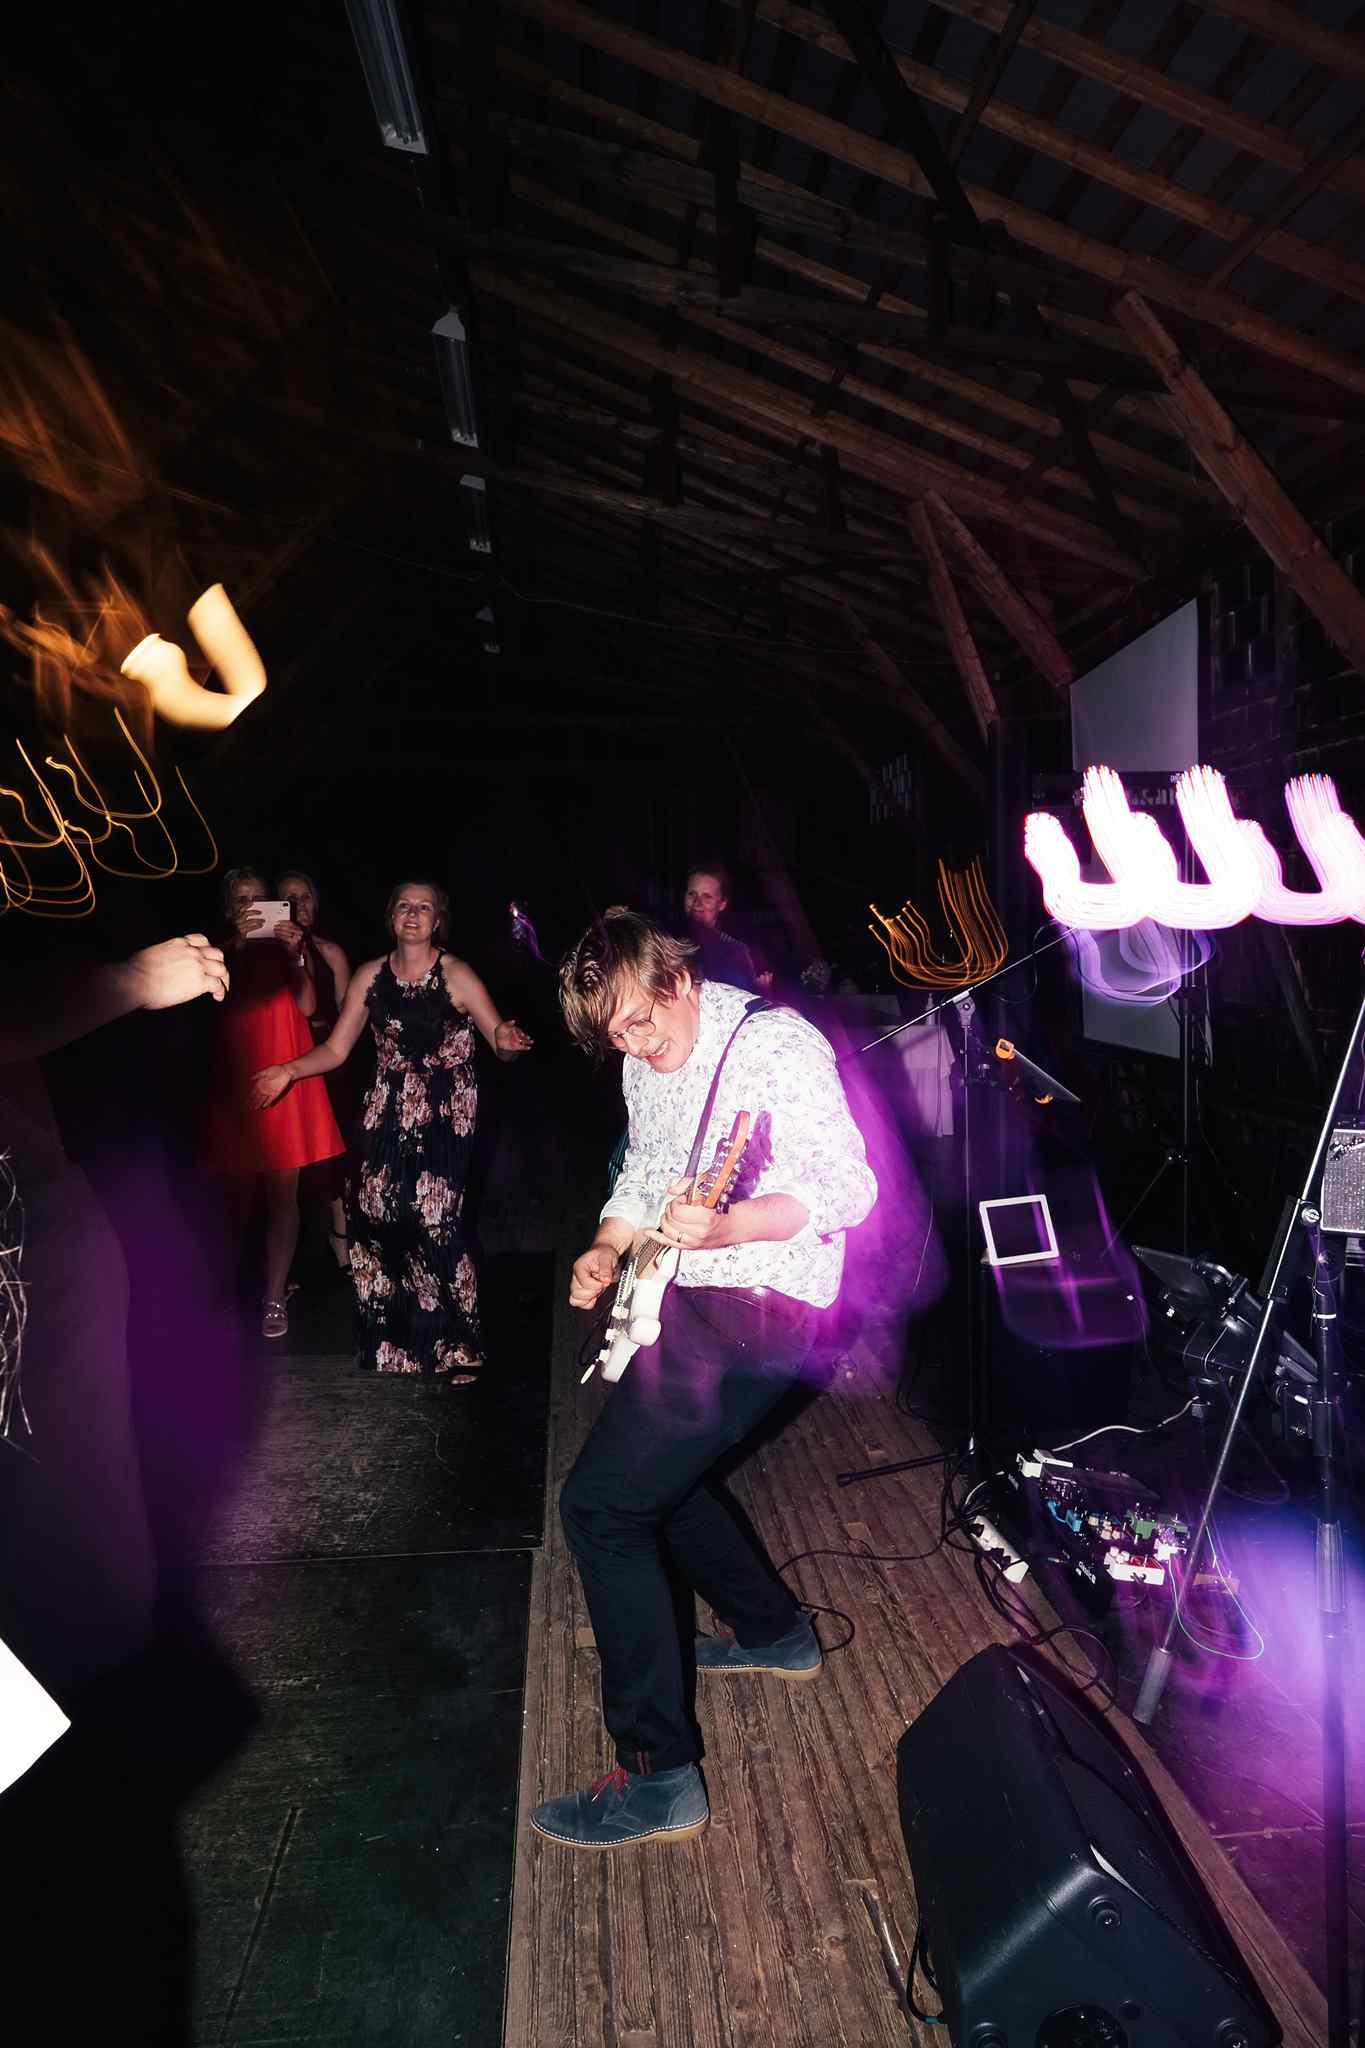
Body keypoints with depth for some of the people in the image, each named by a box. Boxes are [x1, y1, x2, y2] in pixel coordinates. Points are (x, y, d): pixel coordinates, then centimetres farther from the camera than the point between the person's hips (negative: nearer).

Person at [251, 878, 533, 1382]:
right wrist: (289, 1070, -6)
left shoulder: (456, 975, -6)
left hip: (444, 1116, -4)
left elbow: (502, 1040, -10)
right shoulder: (371, 976, 6)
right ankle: (392, 1339, 19)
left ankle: (453, 1345, 10)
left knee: (433, 1220, -10)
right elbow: (336, 1049, 8)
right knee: (377, 1219, -1)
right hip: (388, 1113, 4)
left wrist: (506, 1040, -33)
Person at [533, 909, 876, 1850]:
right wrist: (607, 1249, 2)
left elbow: (849, 1188, -23)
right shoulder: (647, 1062, 8)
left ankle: (659, 1777, 1)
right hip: (687, 1297, 10)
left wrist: (721, 1230, -37)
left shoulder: (776, 1043, -18)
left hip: (761, 1301, -10)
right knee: (654, 1470, 23)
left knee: (600, 1505, -10)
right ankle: (776, 1632, 42)